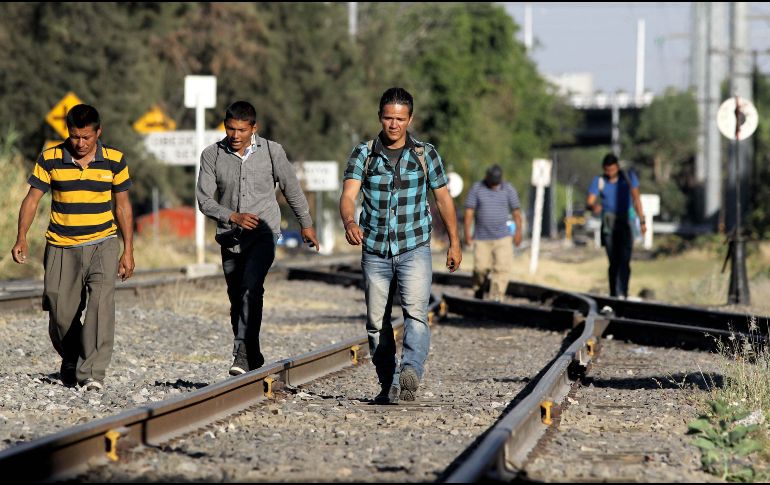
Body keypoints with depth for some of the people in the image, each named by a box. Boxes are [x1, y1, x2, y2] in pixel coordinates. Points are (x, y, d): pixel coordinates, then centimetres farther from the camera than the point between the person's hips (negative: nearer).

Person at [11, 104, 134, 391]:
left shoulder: (114, 160, 0)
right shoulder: (50, 159, -3)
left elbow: (123, 206, 7)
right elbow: (32, 199, -3)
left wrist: (128, 251, 5)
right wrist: (21, 238, -18)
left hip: (102, 244, -1)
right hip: (61, 248, 1)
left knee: (101, 305, -19)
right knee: (61, 314, 4)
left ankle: (92, 373, -21)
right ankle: (70, 362, 32)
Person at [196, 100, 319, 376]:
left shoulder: (272, 151, -2)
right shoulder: (212, 155, -2)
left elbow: (291, 188, 11)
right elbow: (204, 199, -4)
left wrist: (306, 224, 19)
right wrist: (233, 217, -19)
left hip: (264, 233, -3)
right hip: (230, 238, 3)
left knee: (251, 288, -24)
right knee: (237, 299, 7)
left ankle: (242, 351, -30)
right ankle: (254, 362, 19)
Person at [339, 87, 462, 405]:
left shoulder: (425, 154, 3)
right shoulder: (363, 154, 1)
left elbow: (443, 198, 11)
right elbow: (348, 195, -12)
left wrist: (454, 243, 12)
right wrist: (349, 222, -34)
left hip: (414, 249, -2)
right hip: (375, 251, 2)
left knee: (416, 312, -21)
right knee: (377, 322, 6)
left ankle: (411, 373, -35)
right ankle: (388, 386, 16)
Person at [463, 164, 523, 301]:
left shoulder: (508, 190, 3)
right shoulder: (476, 189, 0)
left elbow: (516, 211, 6)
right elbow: (469, 211, -2)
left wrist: (518, 232, 0)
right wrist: (467, 233, -7)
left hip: (503, 238, 0)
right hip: (482, 238, 0)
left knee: (502, 268, -12)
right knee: (480, 268, -1)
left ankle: (496, 298, -12)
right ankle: (477, 293, 25)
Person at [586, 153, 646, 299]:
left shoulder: (629, 177, 4)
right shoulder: (599, 181, 2)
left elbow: (636, 198, 10)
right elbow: (589, 202, -5)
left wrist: (642, 221, 8)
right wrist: (593, 206, -30)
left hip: (626, 222, -1)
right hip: (608, 225, 1)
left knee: (624, 260, -17)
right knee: (614, 262, 3)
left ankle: (622, 294, -27)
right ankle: (613, 295, 12)